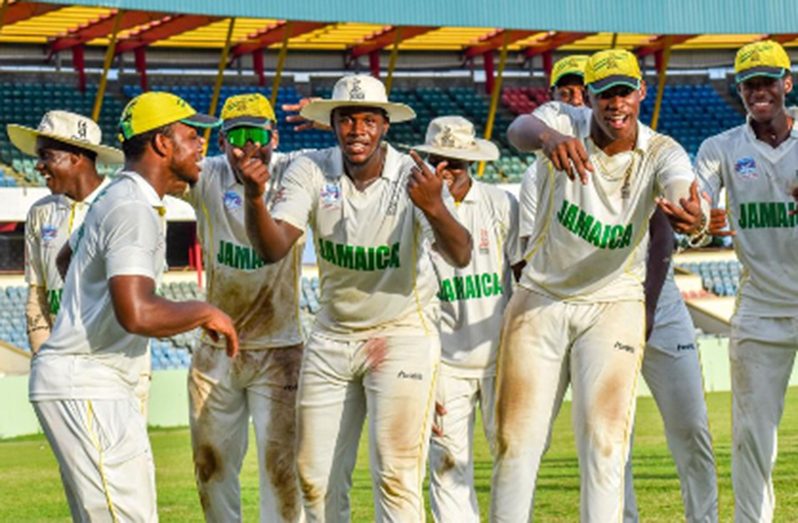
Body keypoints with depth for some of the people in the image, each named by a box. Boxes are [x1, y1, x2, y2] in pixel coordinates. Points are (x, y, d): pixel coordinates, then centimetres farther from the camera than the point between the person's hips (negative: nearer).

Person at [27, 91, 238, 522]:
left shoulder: (115, 199, 16)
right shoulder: (135, 211, -18)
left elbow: (68, 257, 36)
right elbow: (138, 315, -30)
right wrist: (205, 313, -15)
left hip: (103, 389, 11)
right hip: (85, 388, -11)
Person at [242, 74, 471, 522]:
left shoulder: (413, 178, -16)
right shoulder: (312, 173, -9)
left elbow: (460, 256, -29)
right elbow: (273, 248, -19)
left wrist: (435, 208, -49)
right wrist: (254, 198, -38)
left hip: (402, 335, -3)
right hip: (332, 337, 3)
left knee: (396, 477, -11)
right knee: (316, 478, 7)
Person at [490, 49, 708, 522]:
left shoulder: (661, 153, -11)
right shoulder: (565, 123, -11)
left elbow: (683, 190, -34)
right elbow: (519, 130, -34)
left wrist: (695, 218, -59)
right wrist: (548, 136, -59)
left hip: (613, 305, -1)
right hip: (541, 301, 1)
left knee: (604, 442, -9)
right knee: (517, 437, 3)